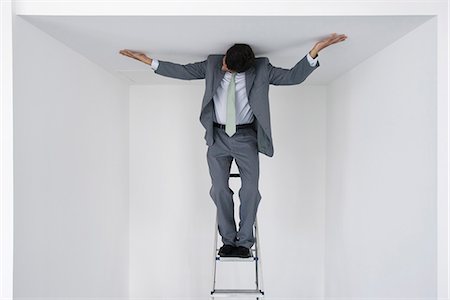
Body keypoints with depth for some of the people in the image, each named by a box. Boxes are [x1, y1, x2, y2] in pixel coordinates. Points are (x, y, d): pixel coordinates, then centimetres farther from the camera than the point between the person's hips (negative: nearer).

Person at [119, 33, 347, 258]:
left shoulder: (261, 69, -3)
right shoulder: (212, 64, 1)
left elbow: (293, 76, -4)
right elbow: (183, 71, 4)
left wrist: (315, 50, -16)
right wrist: (147, 60, 0)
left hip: (246, 138, -1)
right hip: (218, 137, 1)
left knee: (250, 190, -3)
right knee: (219, 189, 0)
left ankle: (244, 242, 11)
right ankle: (228, 240, 13)